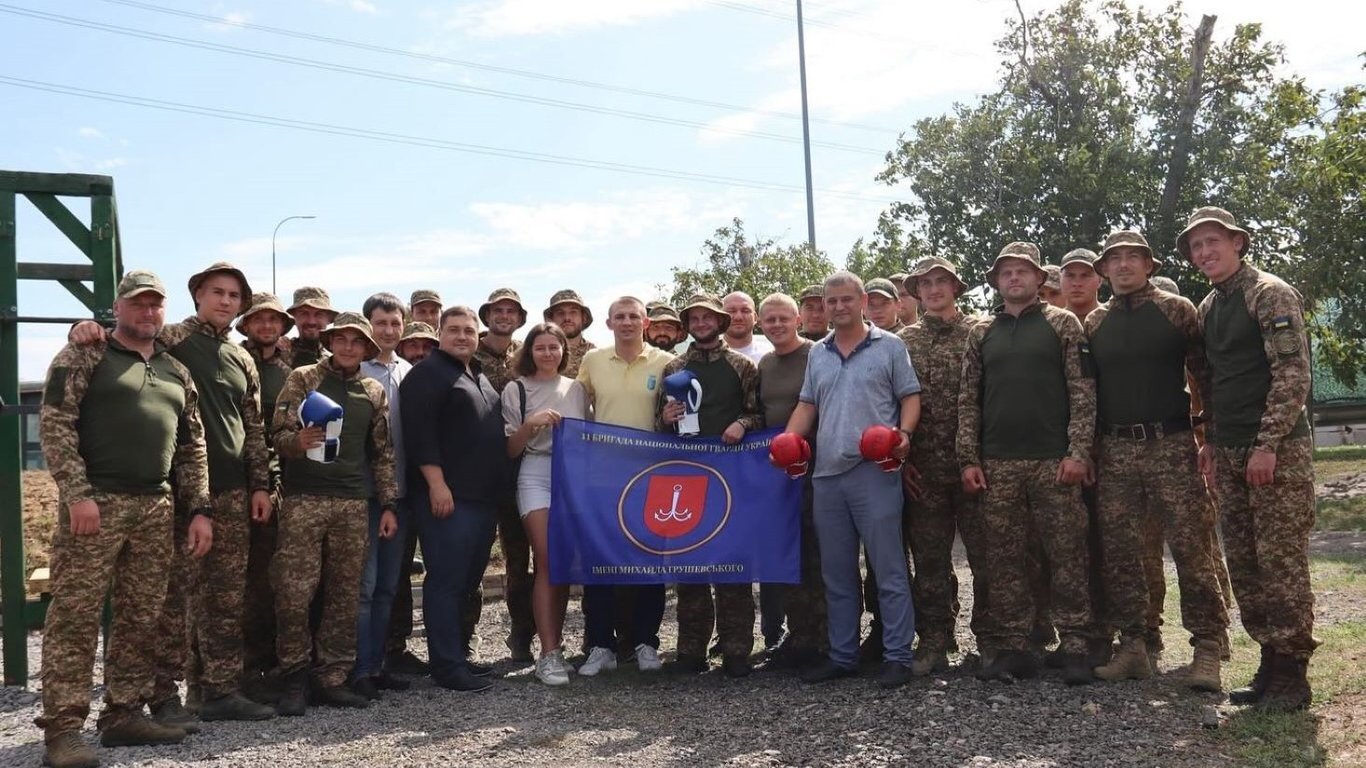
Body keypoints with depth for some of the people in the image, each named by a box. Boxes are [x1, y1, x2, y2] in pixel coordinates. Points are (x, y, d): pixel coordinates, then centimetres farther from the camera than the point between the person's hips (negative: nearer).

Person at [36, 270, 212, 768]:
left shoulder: (176, 372, 18)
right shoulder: (84, 355, 2)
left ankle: (123, 714, 17)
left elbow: (192, 446, 18)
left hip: (155, 508, 6)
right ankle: (62, 728, -1)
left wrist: (201, 509, 10)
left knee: (141, 619, 7)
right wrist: (77, 494, -16)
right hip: (95, 502, -6)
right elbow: (54, 424, -7)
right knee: (75, 616, -5)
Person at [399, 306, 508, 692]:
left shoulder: (480, 376, 21)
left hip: (484, 496, 9)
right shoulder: (427, 374, -5)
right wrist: (436, 483, -22)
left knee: (469, 578, 13)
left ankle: (459, 653, 22)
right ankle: (447, 665, -3)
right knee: (447, 580, -7)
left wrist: (498, 486, 22)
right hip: (447, 495, -9)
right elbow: (419, 432, -15)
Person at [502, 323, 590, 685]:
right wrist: (531, 424, -13)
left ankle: (557, 643, 14)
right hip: (536, 475, -3)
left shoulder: (576, 389, 13)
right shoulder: (516, 390, 4)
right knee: (547, 562, -10)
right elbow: (510, 450, 2)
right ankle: (549, 653, -8)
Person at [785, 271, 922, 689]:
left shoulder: (889, 346, 3)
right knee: (836, 573, 11)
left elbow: (910, 397, 1)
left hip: (875, 472, -5)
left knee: (889, 569, -3)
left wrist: (903, 433, -17)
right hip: (827, 474, 6)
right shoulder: (818, 354, 17)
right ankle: (842, 655, 21)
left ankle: (898, 656, 5)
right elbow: (807, 405, 19)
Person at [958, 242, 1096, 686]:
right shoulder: (981, 334, 13)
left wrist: (1078, 451, -10)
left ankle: (1074, 647, 7)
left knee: (1067, 555, -1)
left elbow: (1083, 392, -1)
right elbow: (968, 400, 12)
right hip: (997, 465, 3)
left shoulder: (1062, 324, 5)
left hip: (1054, 461, -3)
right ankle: (1012, 648, 11)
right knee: (1004, 559, 4)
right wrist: (969, 459, 4)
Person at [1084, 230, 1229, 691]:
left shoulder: (1177, 310, 3)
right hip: (1115, 451, 4)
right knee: (1119, 554, 4)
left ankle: (1206, 649, 3)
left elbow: (1206, 376, 2)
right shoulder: (1094, 323, 12)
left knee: (1192, 548, -5)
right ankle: (1133, 646, 14)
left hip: (1171, 445, -3)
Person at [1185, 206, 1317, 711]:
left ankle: (1291, 675, 4)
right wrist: (1212, 443, 14)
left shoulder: (1270, 294, -8)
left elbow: (1294, 375, -15)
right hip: (1230, 455, 8)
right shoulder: (1207, 309, 15)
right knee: (1244, 567, 9)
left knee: (1281, 564, -5)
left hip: (1278, 451, -8)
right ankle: (1271, 664, 19)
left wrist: (1267, 444, -19)